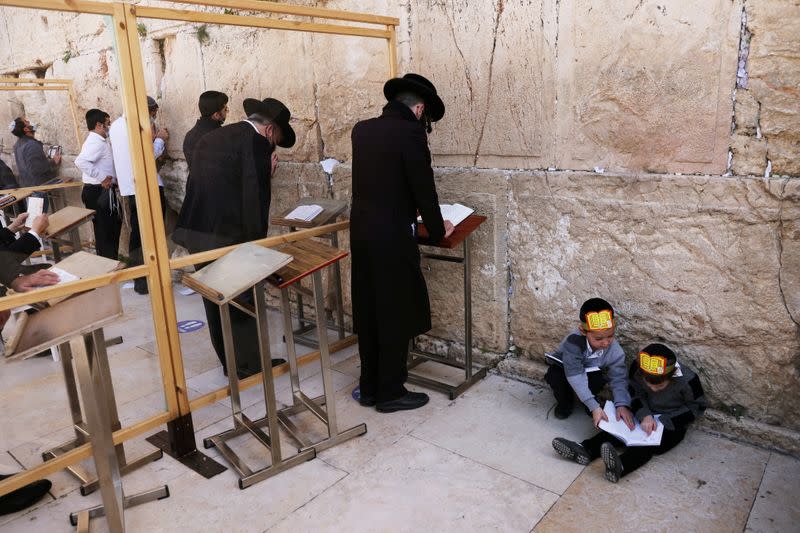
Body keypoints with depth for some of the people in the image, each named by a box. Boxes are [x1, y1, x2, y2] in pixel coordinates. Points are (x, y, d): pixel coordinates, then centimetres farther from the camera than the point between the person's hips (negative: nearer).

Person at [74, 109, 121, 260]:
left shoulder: (97, 141, 15)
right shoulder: (96, 142, -17)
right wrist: (102, 178, -26)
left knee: (112, 227, 18)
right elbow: (80, 162, -32)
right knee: (105, 231, -4)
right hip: (99, 192, -11)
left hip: (101, 191, 11)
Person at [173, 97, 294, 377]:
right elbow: (255, 197, -15)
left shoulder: (209, 137, 17)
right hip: (228, 236, -8)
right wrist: (257, 242, -8)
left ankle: (231, 363, 30)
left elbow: (219, 184, 16)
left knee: (216, 301, 17)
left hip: (195, 232, 8)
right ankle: (250, 365, 21)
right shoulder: (256, 142, -9)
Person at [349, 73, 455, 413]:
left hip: (361, 231, 7)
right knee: (395, 316, 6)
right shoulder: (410, 133, -13)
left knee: (368, 313, 15)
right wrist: (437, 230, 5)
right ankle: (390, 392, 18)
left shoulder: (361, 130, 8)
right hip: (392, 237, -7)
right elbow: (424, 189, -12)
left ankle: (370, 387, 28)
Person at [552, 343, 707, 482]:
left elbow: (697, 407, -13)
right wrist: (645, 415, -23)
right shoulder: (637, 368, -20)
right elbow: (636, 393, -3)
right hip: (647, 415, 5)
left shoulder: (687, 379, -28)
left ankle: (619, 467, -57)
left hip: (673, 424, -5)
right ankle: (585, 450, -36)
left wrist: (663, 421, -21)